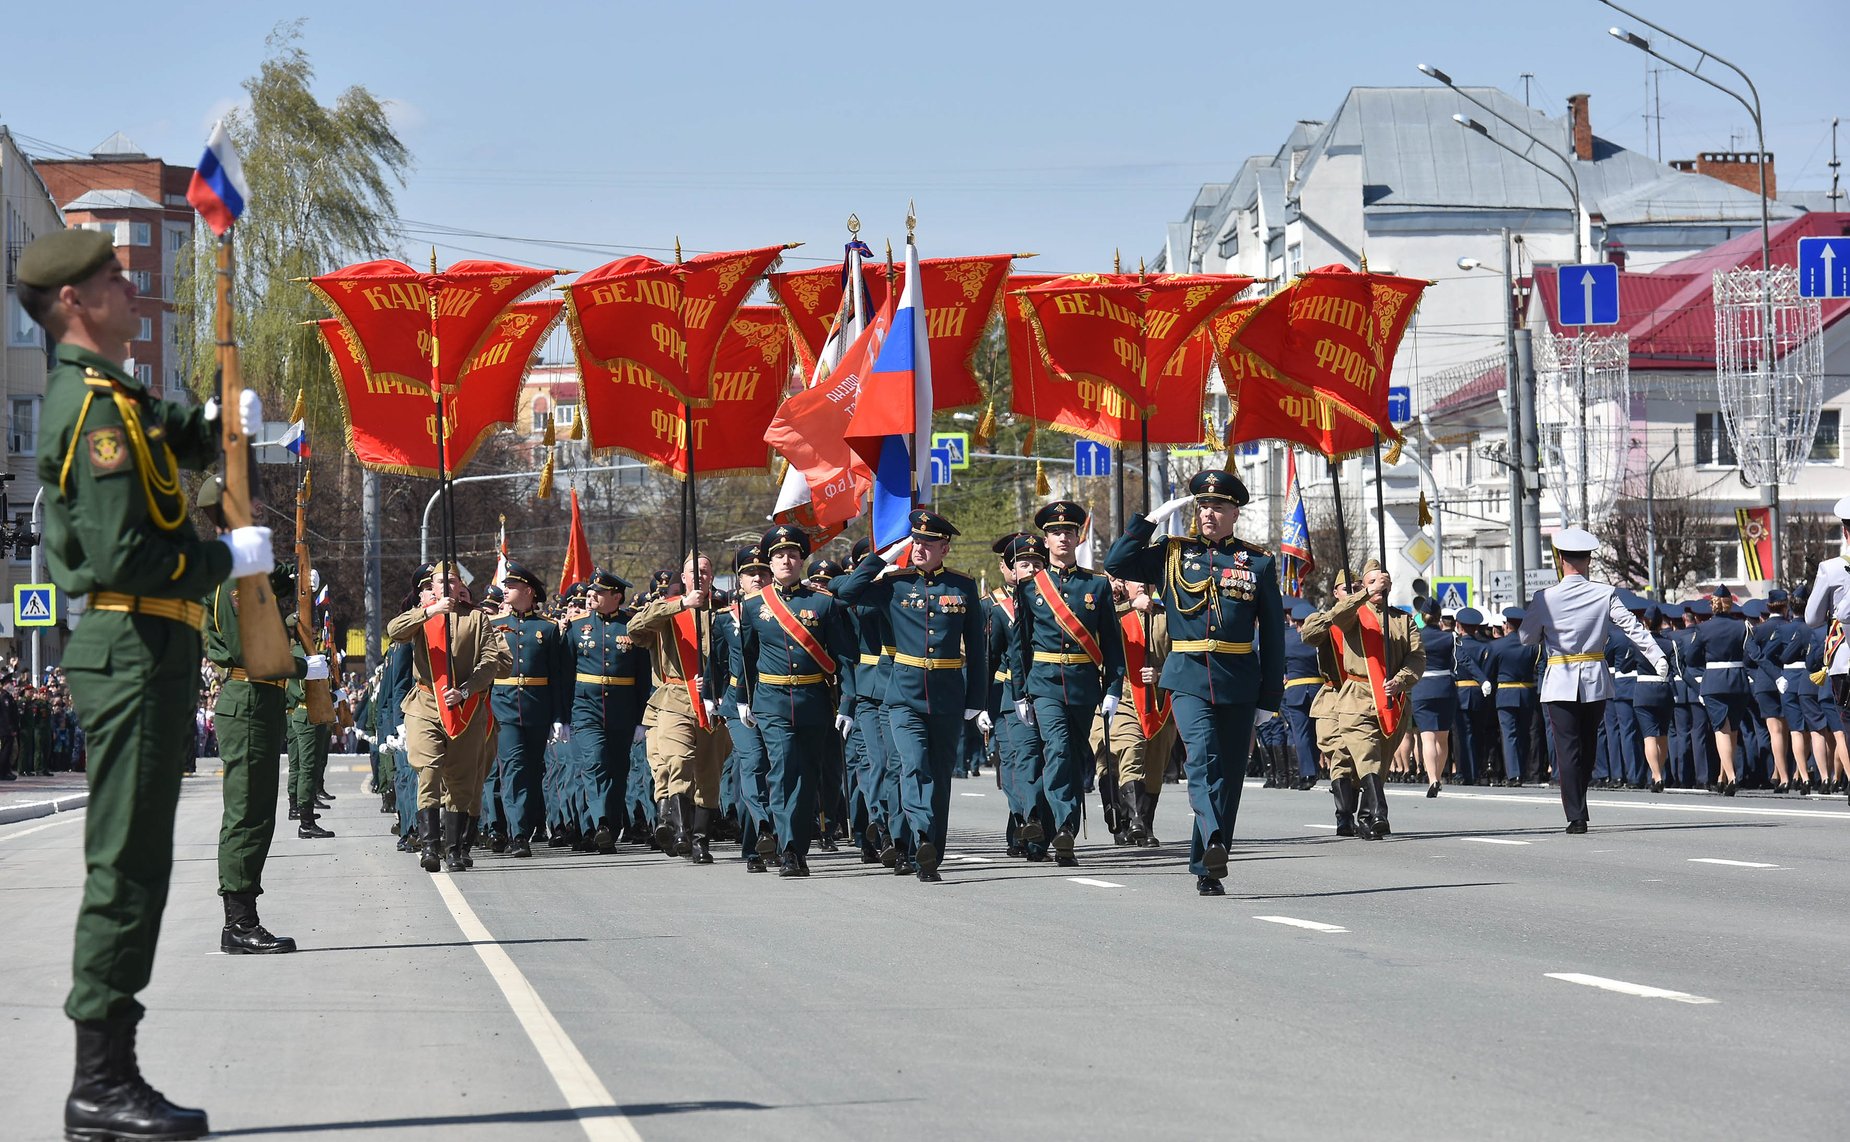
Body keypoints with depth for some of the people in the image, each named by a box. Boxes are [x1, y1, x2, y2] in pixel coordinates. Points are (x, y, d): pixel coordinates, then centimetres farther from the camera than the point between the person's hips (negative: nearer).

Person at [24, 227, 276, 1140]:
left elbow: (171, 446, 36)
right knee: (127, 863, -8)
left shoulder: (110, 397, 16)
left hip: (144, 652, 11)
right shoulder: (96, 406, -15)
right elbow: (122, 557, -22)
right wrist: (230, 559, -11)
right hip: (132, 650, -11)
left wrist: (219, 422, 16)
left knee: (132, 862, 12)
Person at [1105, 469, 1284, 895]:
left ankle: (1207, 868, 13)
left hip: (1238, 683, 1)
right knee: (1203, 760, -23)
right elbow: (1117, 563, 0)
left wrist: (1270, 698, 4)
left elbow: (1272, 635, 7)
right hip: (1188, 679, -1)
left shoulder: (1258, 563, 7)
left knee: (1229, 775, 5)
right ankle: (1213, 843, -38)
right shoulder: (1173, 554, 9)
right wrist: (1153, 518, -2)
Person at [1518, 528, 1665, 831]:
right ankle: (1578, 809, 28)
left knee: (1567, 749, 0)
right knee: (1588, 747, 17)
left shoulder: (1545, 598, -7)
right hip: (1595, 680, 2)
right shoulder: (1605, 594, -4)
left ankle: (1576, 816, -8)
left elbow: (1525, 638, 2)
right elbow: (1634, 628, -9)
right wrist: (1658, 658, -9)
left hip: (1560, 681, -2)